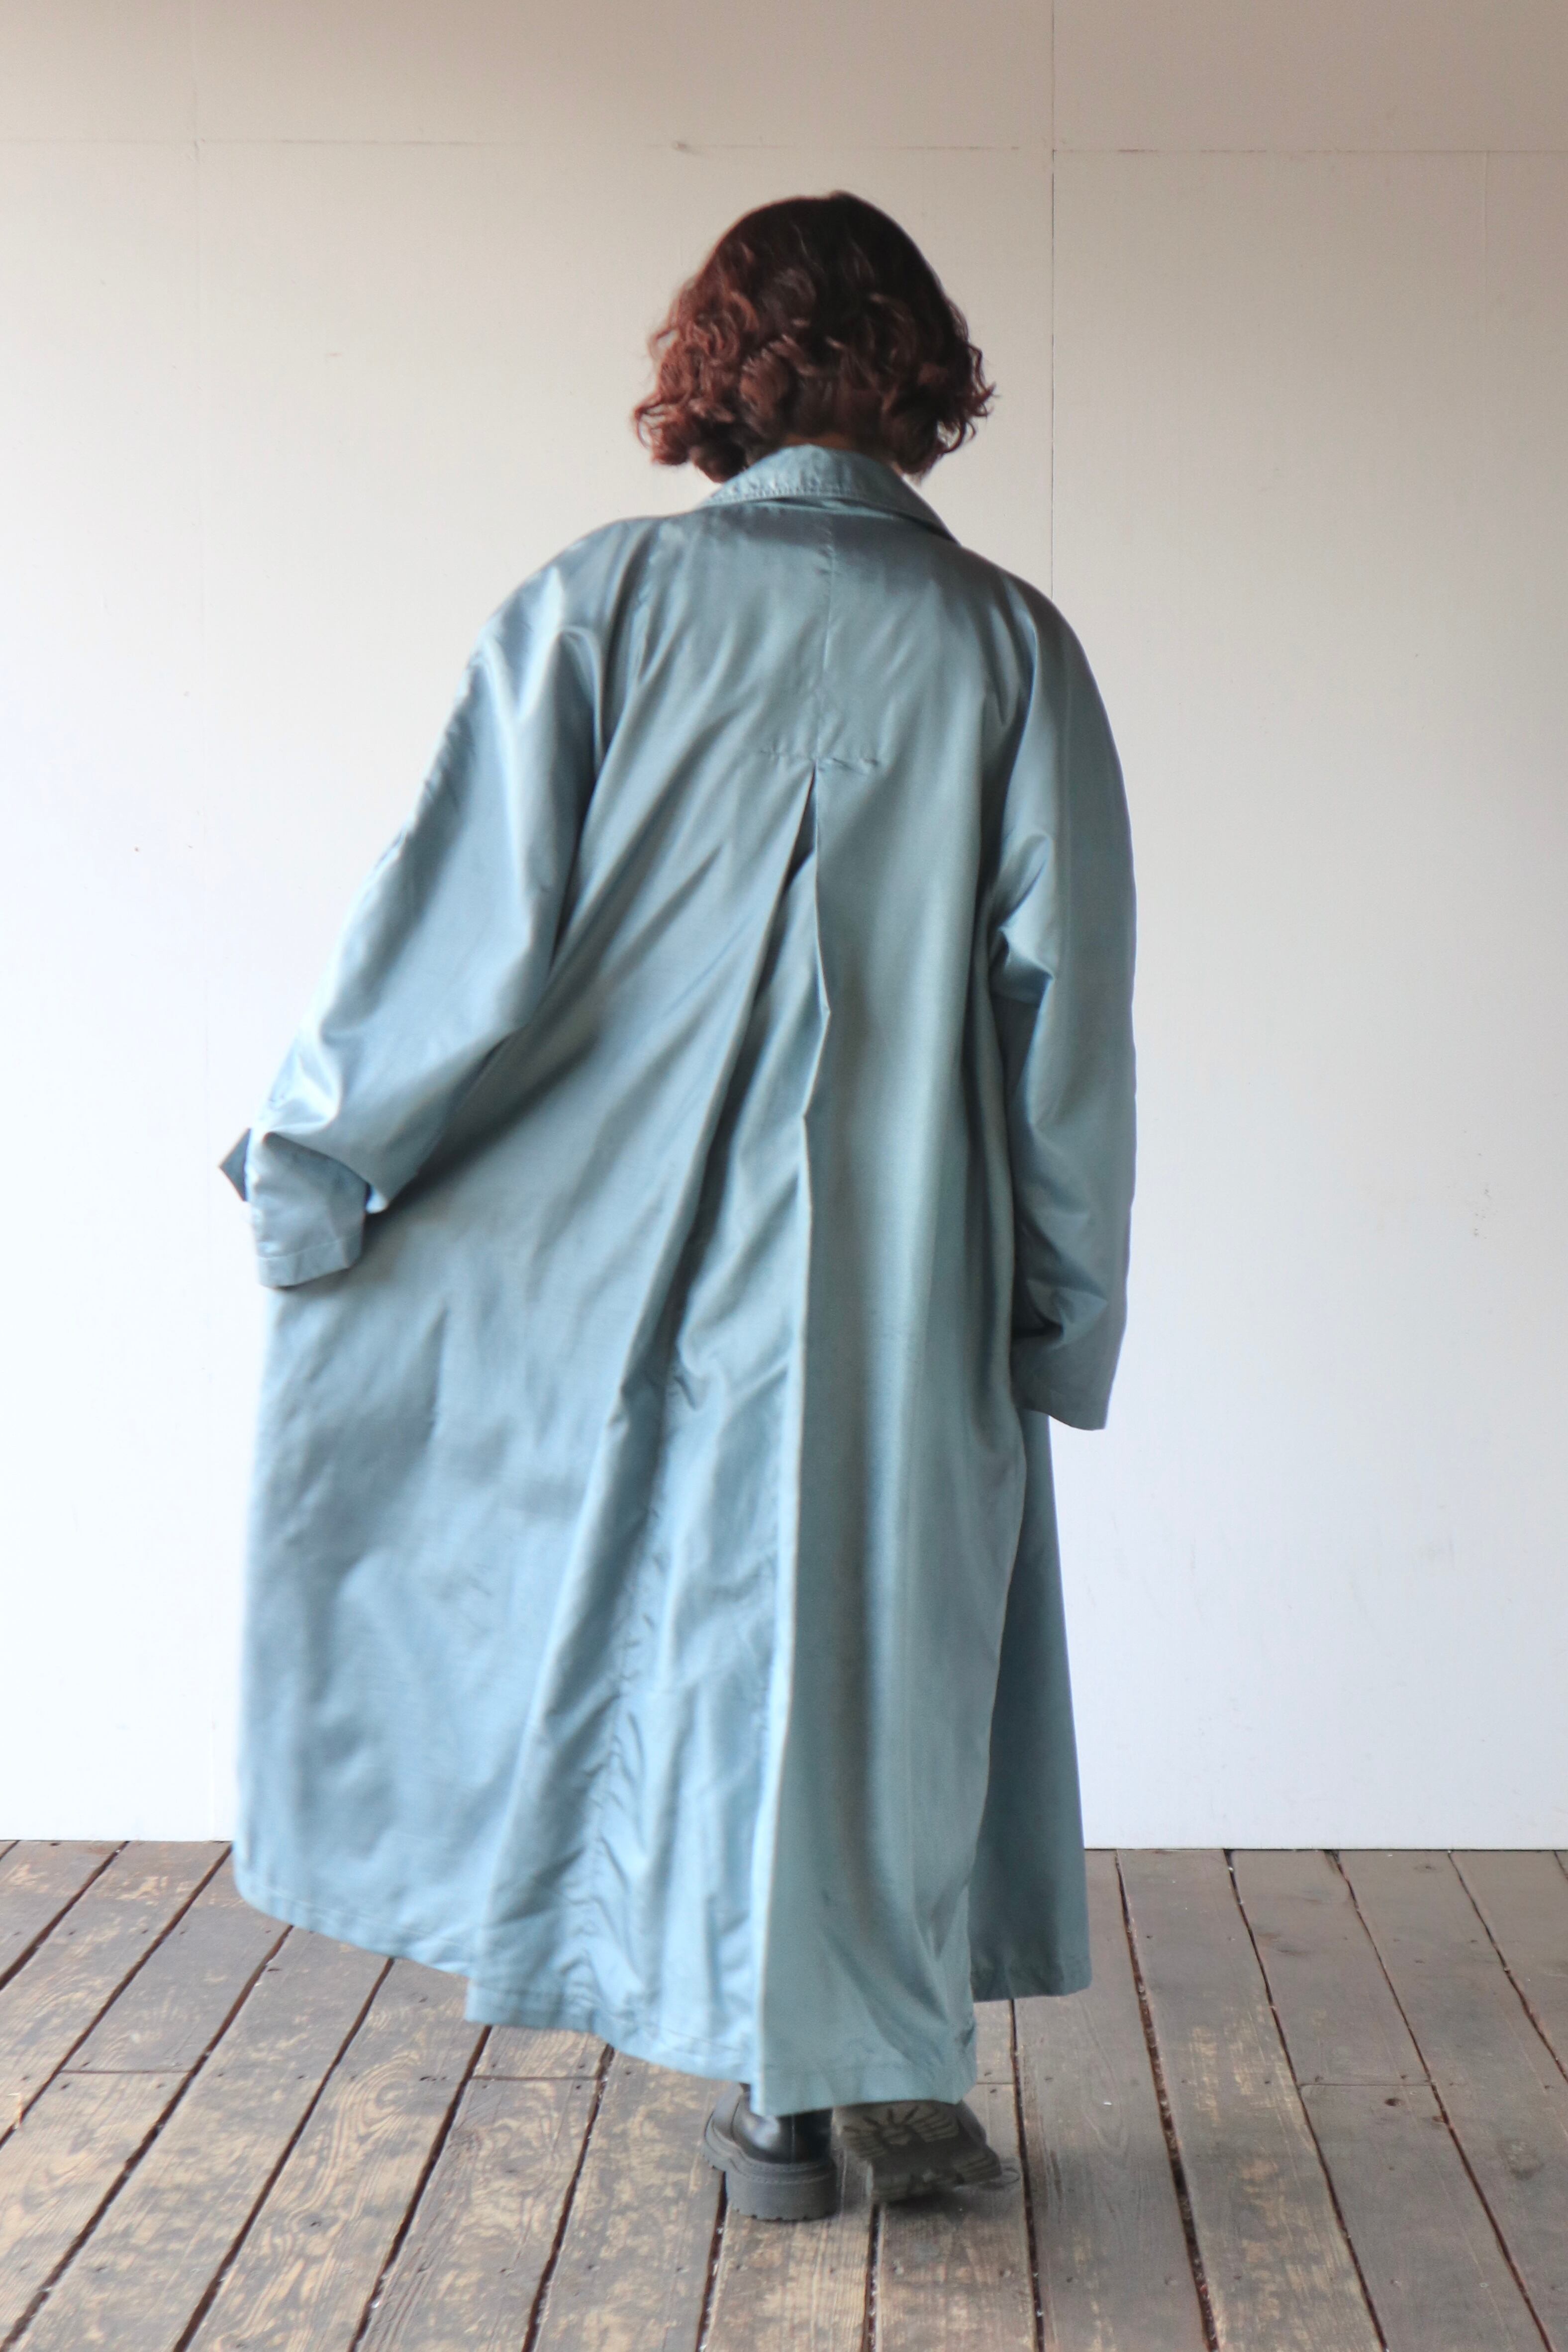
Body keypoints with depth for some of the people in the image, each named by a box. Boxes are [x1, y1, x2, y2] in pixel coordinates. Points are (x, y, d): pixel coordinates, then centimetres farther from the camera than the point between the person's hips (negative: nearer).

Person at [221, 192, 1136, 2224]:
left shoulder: (596, 607, -6)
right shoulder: (1003, 641, -3)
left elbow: (471, 924, -8)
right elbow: (1067, 995, -4)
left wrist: (310, 1156, 4)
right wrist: (1068, 1299, 4)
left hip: (660, 1243, 0)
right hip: (911, 1261, 1)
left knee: (708, 1627, 13)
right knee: (903, 1629, 15)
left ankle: (773, 2095, 23)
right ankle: (906, 2077, 27)